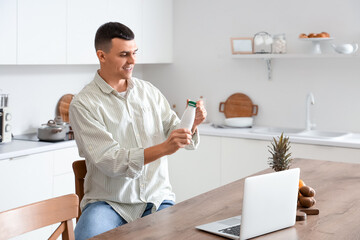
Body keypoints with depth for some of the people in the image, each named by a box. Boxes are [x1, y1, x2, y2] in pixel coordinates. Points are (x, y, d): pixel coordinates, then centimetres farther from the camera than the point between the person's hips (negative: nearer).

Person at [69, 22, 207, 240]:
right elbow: (110, 161, -17)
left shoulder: (149, 91, 9)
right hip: (108, 201, -3)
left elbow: (177, 134, 10)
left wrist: (193, 123, -13)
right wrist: (163, 148, -27)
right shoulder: (83, 104, -6)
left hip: (156, 197, 4)